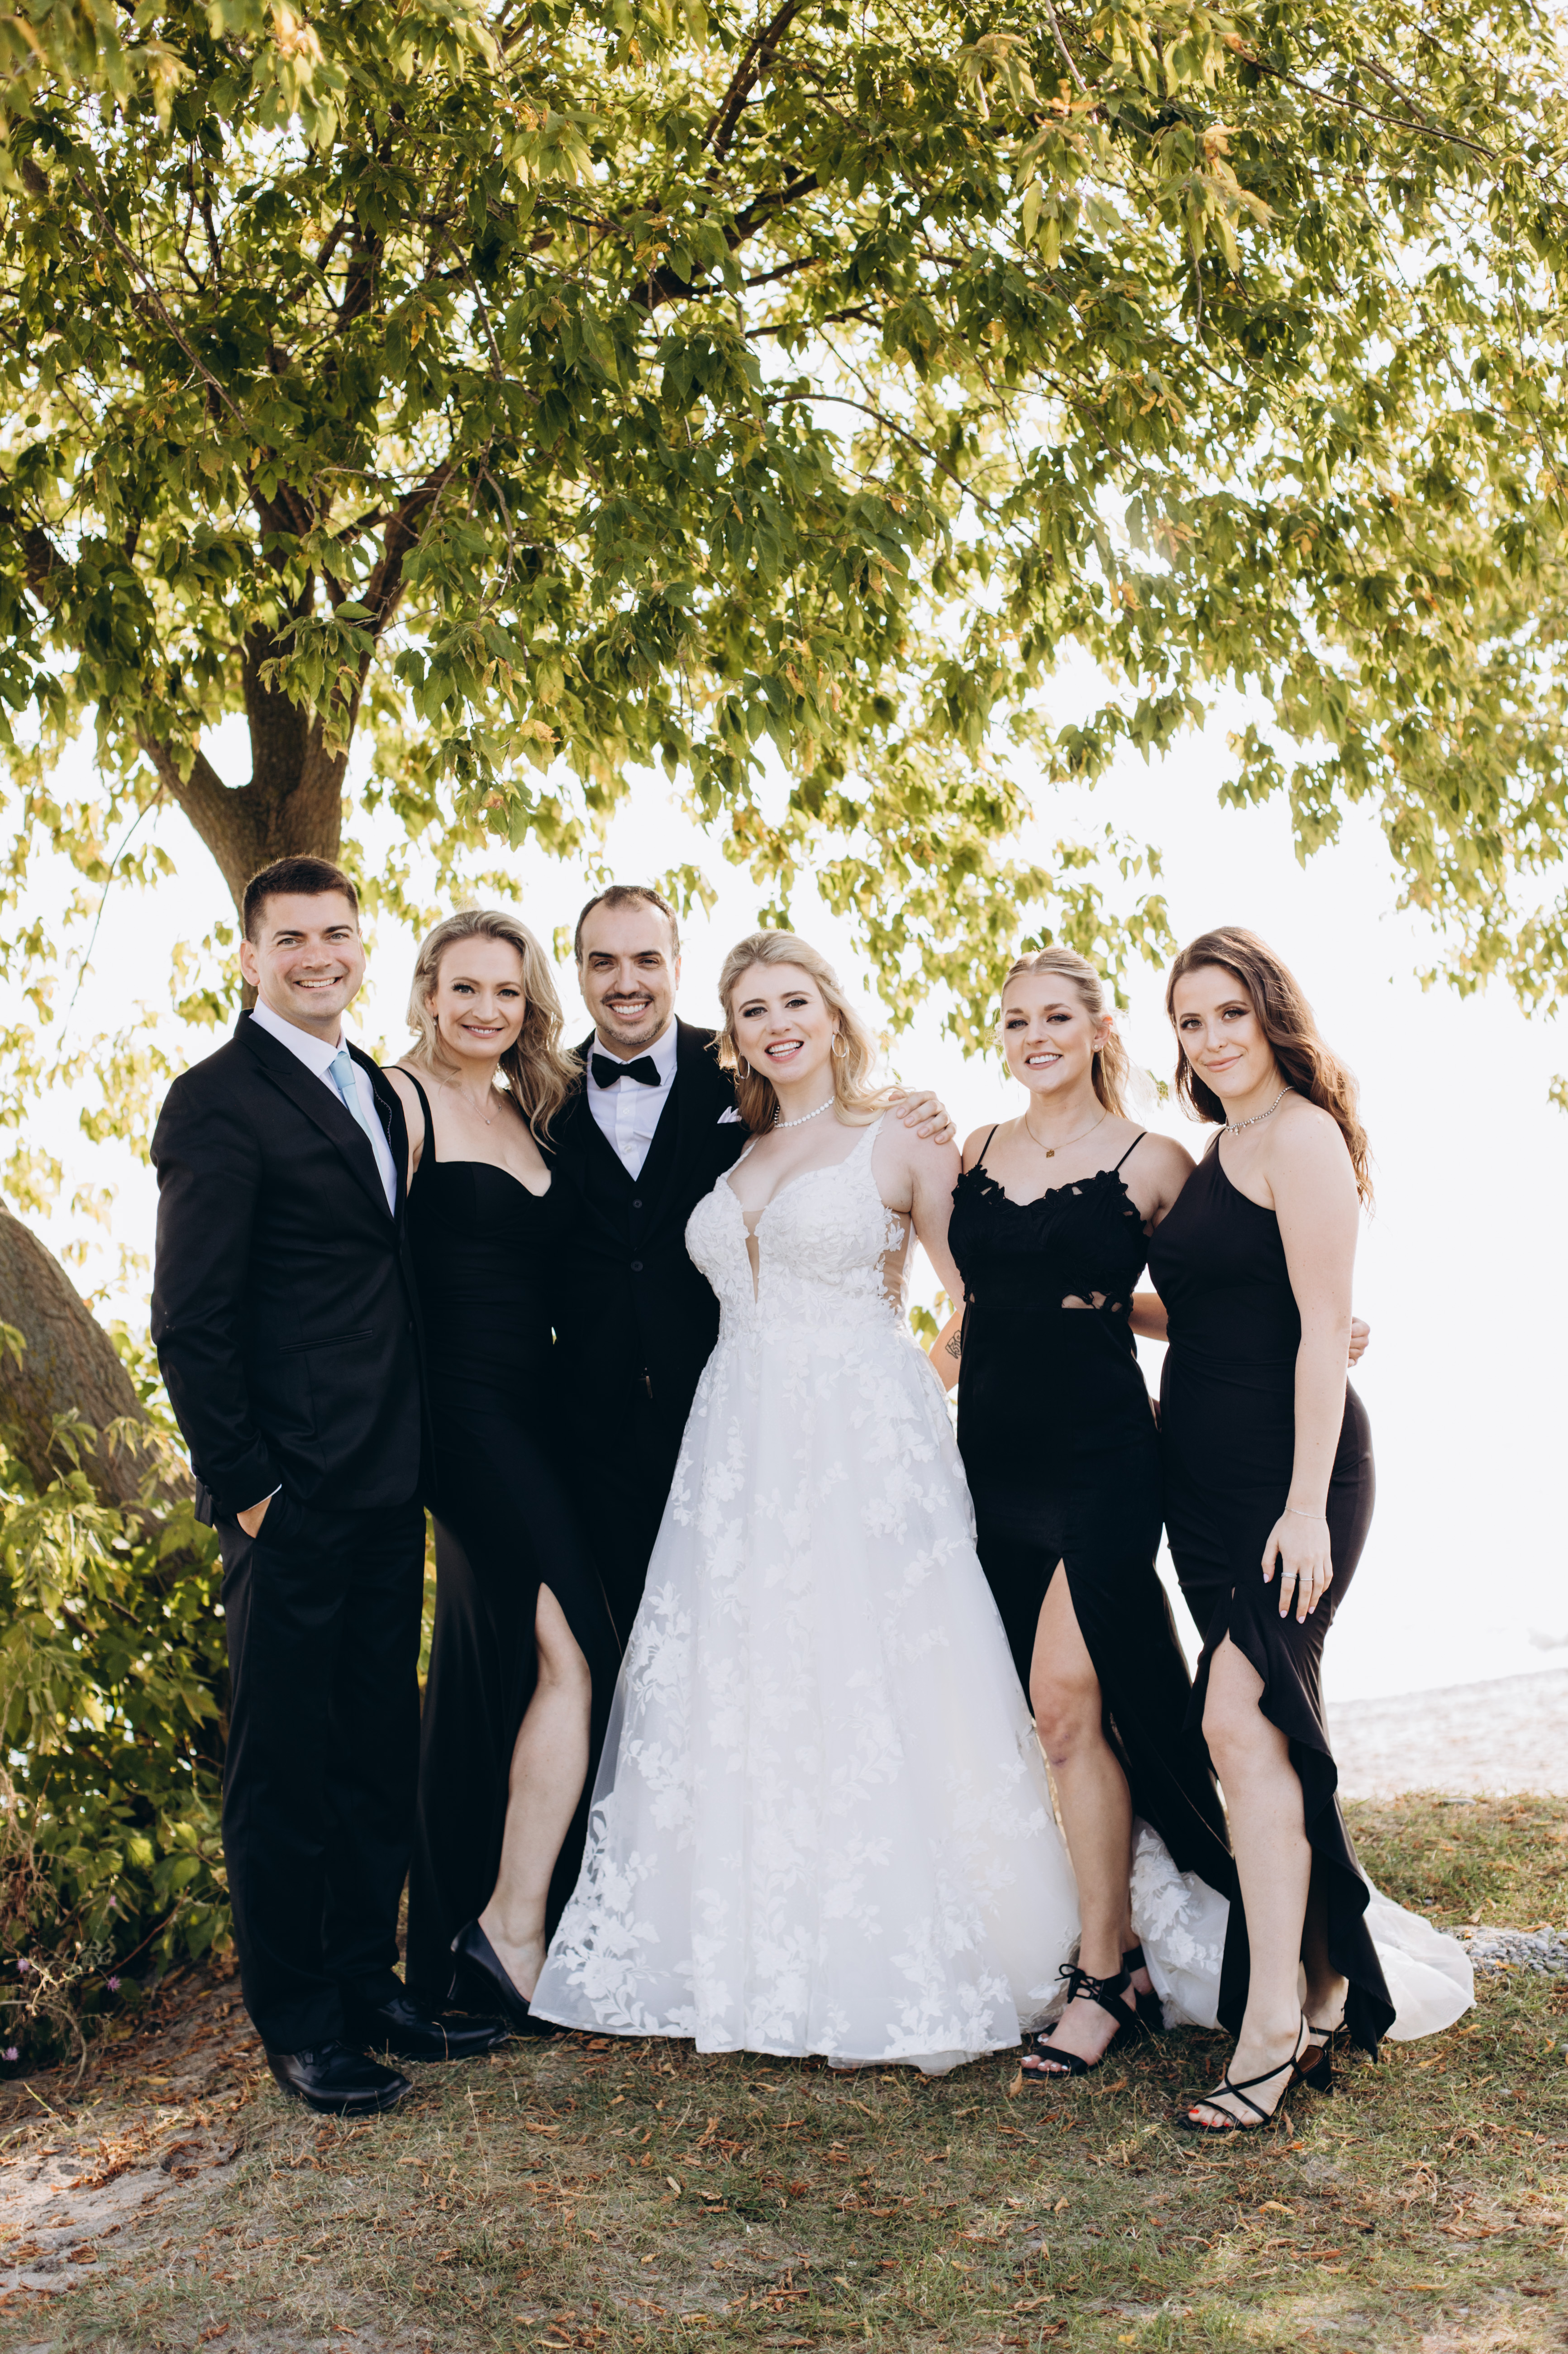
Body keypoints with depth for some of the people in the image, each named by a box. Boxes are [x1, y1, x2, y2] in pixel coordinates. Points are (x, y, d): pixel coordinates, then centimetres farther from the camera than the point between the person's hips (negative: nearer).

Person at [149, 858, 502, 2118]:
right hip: (296, 1495, -7)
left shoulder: (381, 1093, 14)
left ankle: (369, 1980, 28)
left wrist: (425, 1454, 12)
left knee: (380, 1754, 15)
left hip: (390, 1489, 7)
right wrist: (244, 1485, -15)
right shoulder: (219, 1102, -10)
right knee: (285, 1765, 4)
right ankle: (299, 2023, 16)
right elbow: (190, 1319, -13)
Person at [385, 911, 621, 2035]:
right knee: (577, 1655, -13)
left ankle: (458, 1936, 22)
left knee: (492, 1669, 12)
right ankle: (514, 1929, -5)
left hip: (536, 1414, 8)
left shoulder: (529, 1111, 17)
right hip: (464, 1410, -8)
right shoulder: (402, 1100, -6)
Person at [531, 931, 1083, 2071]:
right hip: (741, 1452, 6)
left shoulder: (901, 1144, 1)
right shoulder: (734, 1156, 17)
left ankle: (903, 1970, 5)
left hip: (867, 1447, -5)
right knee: (742, 1701, 5)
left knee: (873, 1693, -6)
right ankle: (763, 1964, 16)